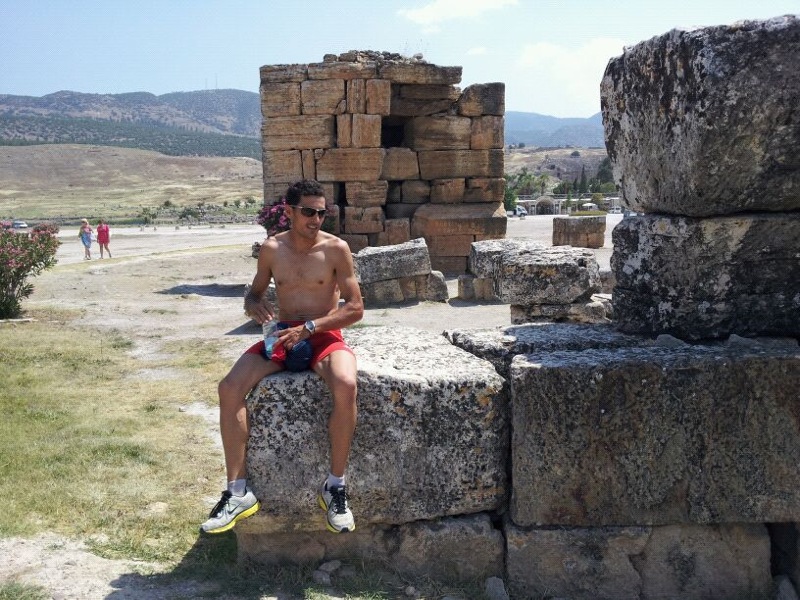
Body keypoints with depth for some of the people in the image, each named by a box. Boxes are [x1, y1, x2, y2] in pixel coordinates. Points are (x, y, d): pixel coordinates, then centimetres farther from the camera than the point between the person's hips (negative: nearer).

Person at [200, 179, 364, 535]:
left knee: (345, 386, -37)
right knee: (230, 388, -22)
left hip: (323, 336, -3)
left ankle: (335, 486, -20)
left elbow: (355, 308, -6)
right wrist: (253, 306, -8)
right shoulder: (271, 249, 5)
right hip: (283, 336, 3)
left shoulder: (335, 249, -4)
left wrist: (309, 327, -16)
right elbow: (254, 292, 18)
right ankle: (239, 492, -14)